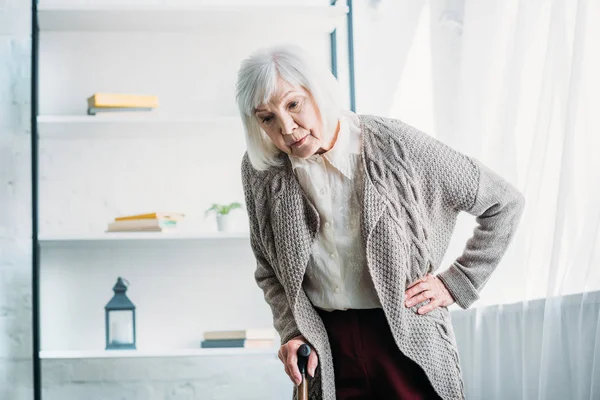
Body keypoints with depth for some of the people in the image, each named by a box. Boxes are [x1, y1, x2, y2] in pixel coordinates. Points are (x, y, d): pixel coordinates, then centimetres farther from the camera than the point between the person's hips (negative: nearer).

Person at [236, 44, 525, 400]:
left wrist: (455, 284, -5)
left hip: (407, 341, -2)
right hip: (324, 347, 2)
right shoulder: (260, 170, -4)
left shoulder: (393, 145, -14)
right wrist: (292, 330, -5)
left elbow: (504, 202, -4)